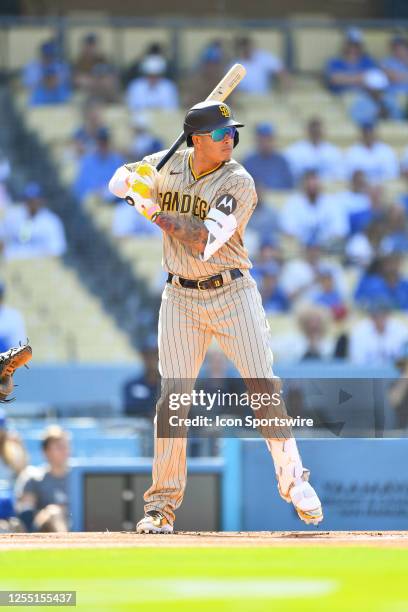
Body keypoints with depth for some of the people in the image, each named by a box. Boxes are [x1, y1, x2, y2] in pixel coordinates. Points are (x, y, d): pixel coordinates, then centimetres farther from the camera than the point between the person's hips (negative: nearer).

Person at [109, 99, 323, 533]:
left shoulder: (238, 183, -13)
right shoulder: (168, 166, 2)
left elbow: (205, 242, -22)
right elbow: (118, 182, 15)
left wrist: (156, 211, -19)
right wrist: (133, 182, -9)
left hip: (232, 294, -2)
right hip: (180, 298, 3)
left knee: (263, 387, -8)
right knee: (172, 396, -3)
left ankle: (292, 479, 6)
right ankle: (162, 504, 4)